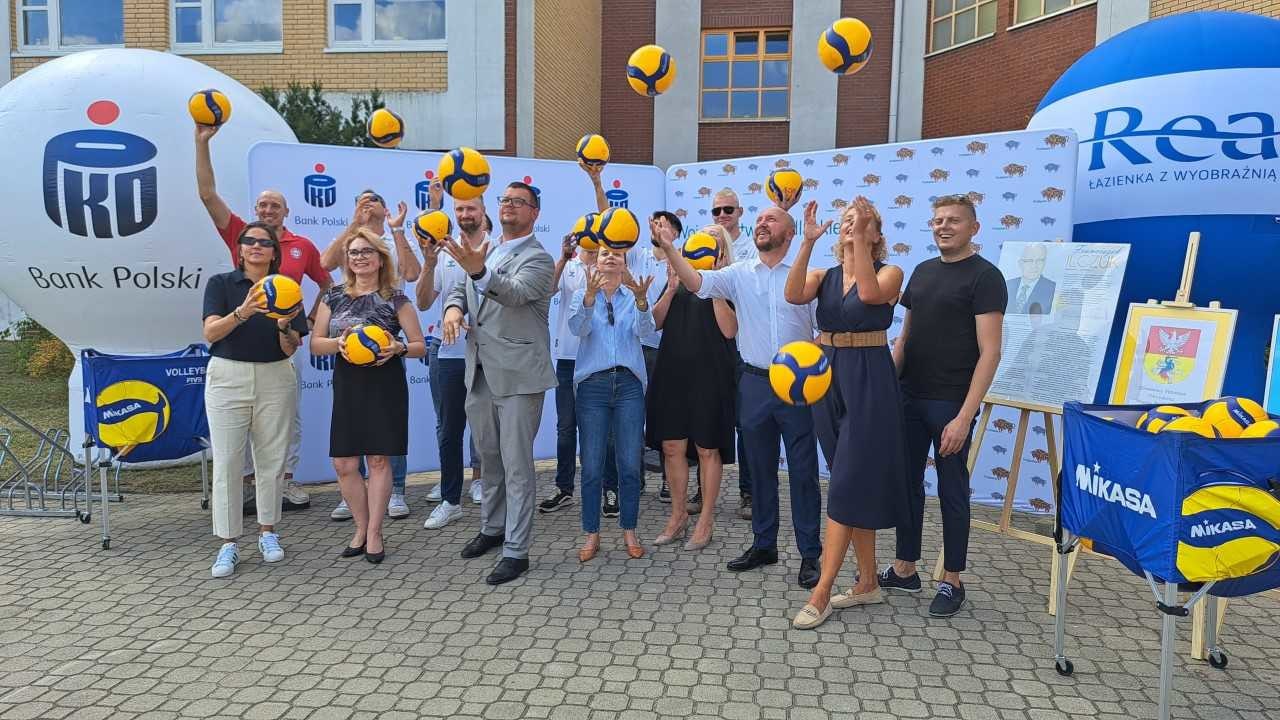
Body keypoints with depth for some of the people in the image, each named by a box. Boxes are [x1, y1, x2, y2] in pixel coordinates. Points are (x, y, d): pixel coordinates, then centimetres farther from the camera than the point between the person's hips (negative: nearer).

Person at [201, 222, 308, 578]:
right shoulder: (221, 284, 2)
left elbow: (290, 350, 1)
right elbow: (210, 333, -11)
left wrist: (284, 325, -20)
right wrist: (242, 312, -28)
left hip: (275, 380, 2)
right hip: (228, 378, -2)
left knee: (272, 458, 7)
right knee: (227, 462, -2)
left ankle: (268, 532, 22)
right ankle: (228, 543, 5)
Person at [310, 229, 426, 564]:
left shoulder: (395, 299, -1)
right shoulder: (334, 297, 8)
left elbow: (420, 346, 1)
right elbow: (315, 344, 8)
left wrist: (398, 348, -19)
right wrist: (338, 342, -12)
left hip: (385, 385, -3)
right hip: (347, 385, 3)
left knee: (378, 459, 2)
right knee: (344, 464, 2)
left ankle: (374, 533, 14)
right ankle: (361, 528, 22)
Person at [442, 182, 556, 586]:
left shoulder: (538, 258, -9)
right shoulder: (485, 253, 16)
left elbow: (515, 294, -27)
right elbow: (462, 288, 19)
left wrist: (479, 272, -46)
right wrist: (454, 306, -6)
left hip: (517, 376, -7)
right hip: (480, 374, 8)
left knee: (517, 465, -3)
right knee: (489, 458, 19)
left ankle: (516, 551, 4)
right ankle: (492, 528, 36)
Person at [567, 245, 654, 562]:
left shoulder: (634, 296, 8)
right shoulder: (582, 295, 7)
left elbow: (645, 328, -12)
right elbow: (577, 327, -13)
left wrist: (641, 299, -32)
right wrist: (591, 294, -31)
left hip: (629, 384, 1)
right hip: (592, 384, 0)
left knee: (630, 464, 2)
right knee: (592, 465, 1)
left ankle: (629, 531, 17)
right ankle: (592, 534, 14)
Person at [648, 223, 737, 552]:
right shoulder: (681, 276, 12)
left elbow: (729, 330, -11)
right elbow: (656, 322, 7)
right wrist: (671, 290, -7)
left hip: (709, 374, -4)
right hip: (673, 371, 4)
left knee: (707, 448, 3)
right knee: (672, 446, 7)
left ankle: (706, 520, 16)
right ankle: (678, 515, 23)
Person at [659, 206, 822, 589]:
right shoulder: (739, 274, 5)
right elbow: (696, 282, -10)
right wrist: (668, 248, -21)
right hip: (755, 382, 3)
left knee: (803, 471, 2)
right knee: (760, 468, 13)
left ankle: (810, 554, 13)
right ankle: (764, 545, 26)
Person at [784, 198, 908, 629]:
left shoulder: (889, 273, -1)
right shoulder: (824, 275, 9)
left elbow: (869, 293, -24)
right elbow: (793, 295, -12)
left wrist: (860, 238, -23)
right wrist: (808, 242, -17)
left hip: (869, 382, -5)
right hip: (828, 377, 5)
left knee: (848, 484, -7)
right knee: (858, 484, 12)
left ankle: (821, 593, -2)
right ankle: (868, 583, 23)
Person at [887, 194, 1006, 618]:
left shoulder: (984, 277, -8)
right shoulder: (922, 272, 12)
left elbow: (989, 352, -14)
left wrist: (965, 416, -19)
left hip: (950, 403, -6)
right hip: (909, 397, 6)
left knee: (952, 490, 4)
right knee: (907, 482, 12)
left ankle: (952, 582, 18)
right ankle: (905, 570, 25)